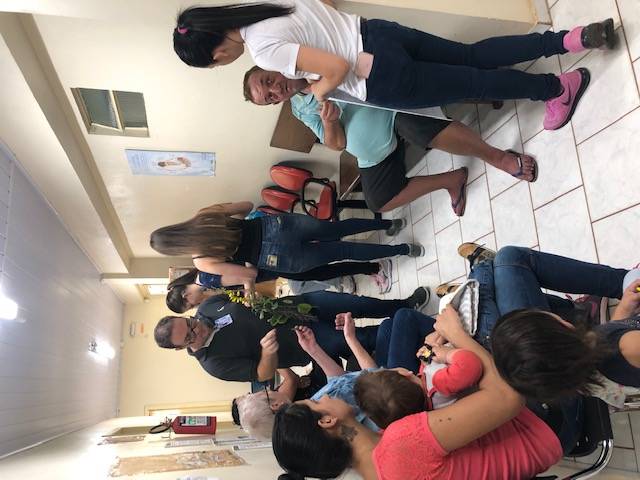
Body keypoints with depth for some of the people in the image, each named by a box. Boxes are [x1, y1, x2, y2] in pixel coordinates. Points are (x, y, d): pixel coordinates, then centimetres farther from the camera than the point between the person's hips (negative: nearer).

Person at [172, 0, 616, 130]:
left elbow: (339, 68, -24)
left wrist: (317, 92, -5)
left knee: (473, 82, 9)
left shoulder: (264, 49, -19)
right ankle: (572, 38, 16)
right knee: (473, 57, 16)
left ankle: (561, 86, 20)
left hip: (385, 81, -7)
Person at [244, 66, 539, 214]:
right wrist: (328, 121, -18)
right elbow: (337, 144, 4)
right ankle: (451, 180, 2)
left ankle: (498, 157, -21)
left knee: (423, 130, -37)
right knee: (378, 201, -5)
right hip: (374, 151, 6)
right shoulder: (300, 109, 11)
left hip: (390, 105, -5)